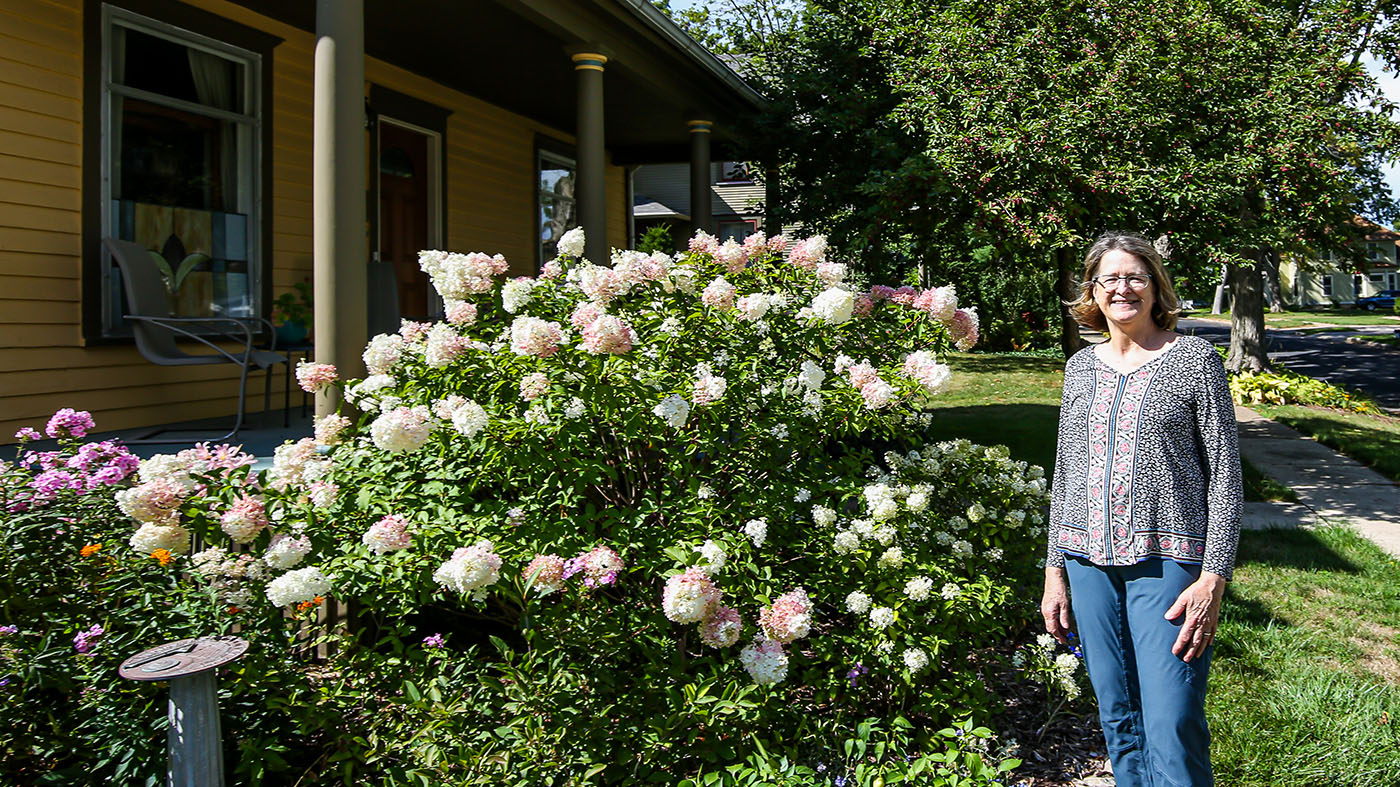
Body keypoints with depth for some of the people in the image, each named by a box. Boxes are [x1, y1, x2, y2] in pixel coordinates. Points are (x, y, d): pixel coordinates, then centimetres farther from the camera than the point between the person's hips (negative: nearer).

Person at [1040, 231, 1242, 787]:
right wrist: (1055, 569, 11)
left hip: (1168, 562, -4)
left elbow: (1224, 474, -3)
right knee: (1118, 721, 11)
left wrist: (1214, 577, -11)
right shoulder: (1081, 366, 11)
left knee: (1173, 734, -8)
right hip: (1089, 561, 4)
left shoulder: (1195, 360, -1)